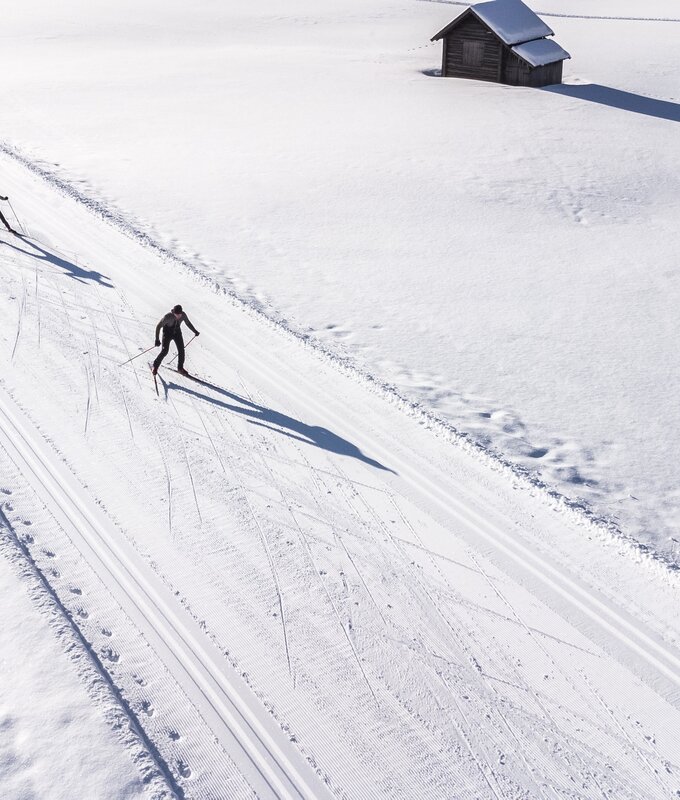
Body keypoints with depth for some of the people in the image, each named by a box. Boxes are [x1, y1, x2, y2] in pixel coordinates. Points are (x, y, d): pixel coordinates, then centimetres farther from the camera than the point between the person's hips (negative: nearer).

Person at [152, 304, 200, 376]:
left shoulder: (183, 315, -20)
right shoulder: (168, 316, -31)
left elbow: (188, 323, 2)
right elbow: (158, 326, -23)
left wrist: (195, 331, 1)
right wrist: (157, 339, -27)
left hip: (177, 332, 4)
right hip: (167, 333, -4)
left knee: (181, 350, -4)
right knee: (165, 351, -13)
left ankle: (180, 368, 15)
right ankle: (155, 366, 7)